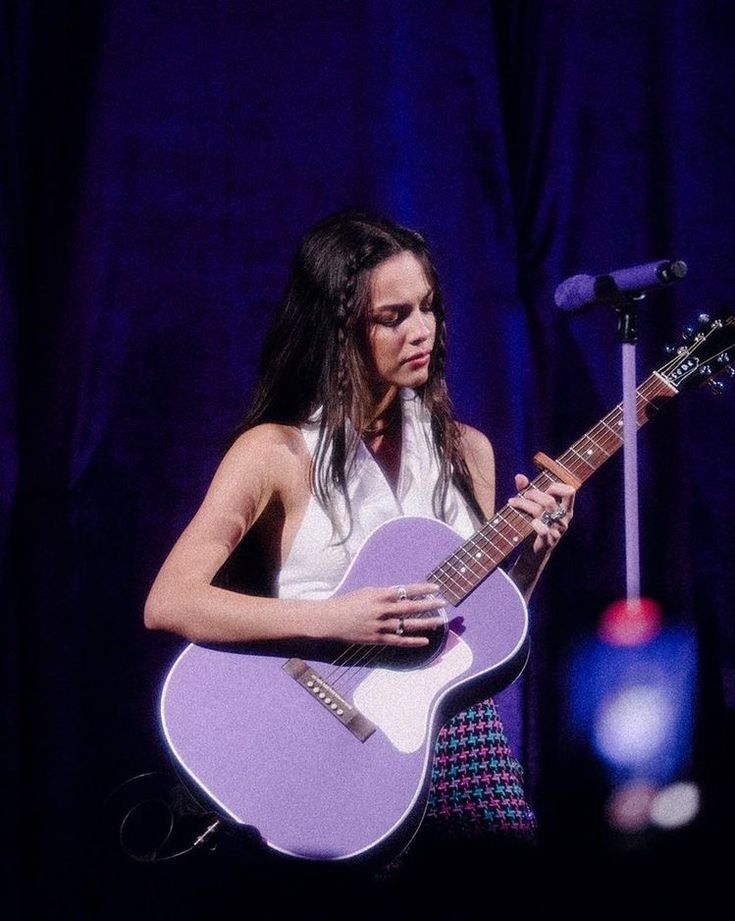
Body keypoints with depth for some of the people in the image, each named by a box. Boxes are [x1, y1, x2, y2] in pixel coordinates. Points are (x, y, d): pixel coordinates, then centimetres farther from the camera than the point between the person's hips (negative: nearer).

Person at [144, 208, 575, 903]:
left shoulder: (466, 450, 12)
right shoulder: (276, 452, -3)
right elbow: (167, 603, -14)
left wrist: (532, 552, -1)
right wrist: (334, 620, -21)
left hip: (454, 723, 4)